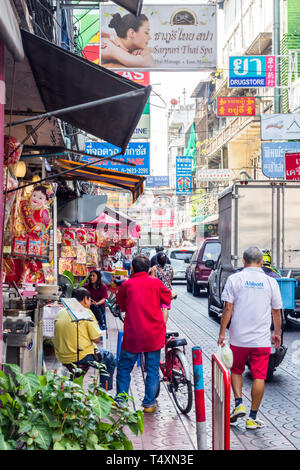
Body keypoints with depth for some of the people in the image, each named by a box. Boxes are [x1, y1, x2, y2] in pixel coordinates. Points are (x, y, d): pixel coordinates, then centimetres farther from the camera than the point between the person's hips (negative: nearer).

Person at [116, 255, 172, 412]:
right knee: (152, 369, 10)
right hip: (154, 334, 1)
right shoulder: (155, 282, -1)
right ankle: (149, 403, 13)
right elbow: (167, 299, 14)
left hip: (132, 334, -1)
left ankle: (121, 401, 16)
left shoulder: (127, 284, -2)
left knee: (124, 368, 13)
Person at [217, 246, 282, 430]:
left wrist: (222, 333, 0)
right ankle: (253, 418, 7)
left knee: (236, 370, 20)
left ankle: (239, 403, 5)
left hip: (238, 338, 0)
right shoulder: (270, 282, 1)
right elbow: (276, 312, 8)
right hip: (262, 339, 0)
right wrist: (277, 333, 21)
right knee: (259, 377, 4)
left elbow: (228, 308, -6)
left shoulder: (234, 279, -3)